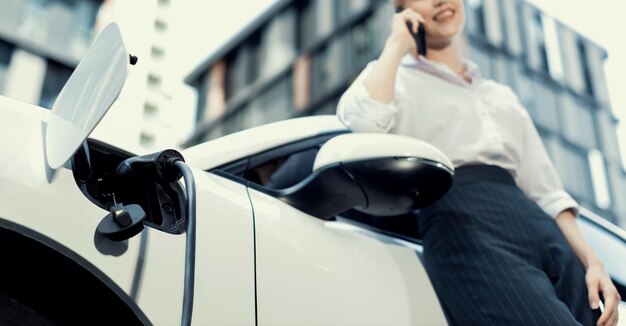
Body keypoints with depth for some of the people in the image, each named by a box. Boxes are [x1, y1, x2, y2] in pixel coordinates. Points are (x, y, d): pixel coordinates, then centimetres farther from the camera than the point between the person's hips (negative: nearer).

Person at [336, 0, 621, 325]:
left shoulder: (502, 95, 29)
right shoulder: (397, 78, 14)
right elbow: (364, 121, -13)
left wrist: (592, 261, 7)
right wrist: (397, 43, 2)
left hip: (543, 231, 6)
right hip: (462, 227, -6)